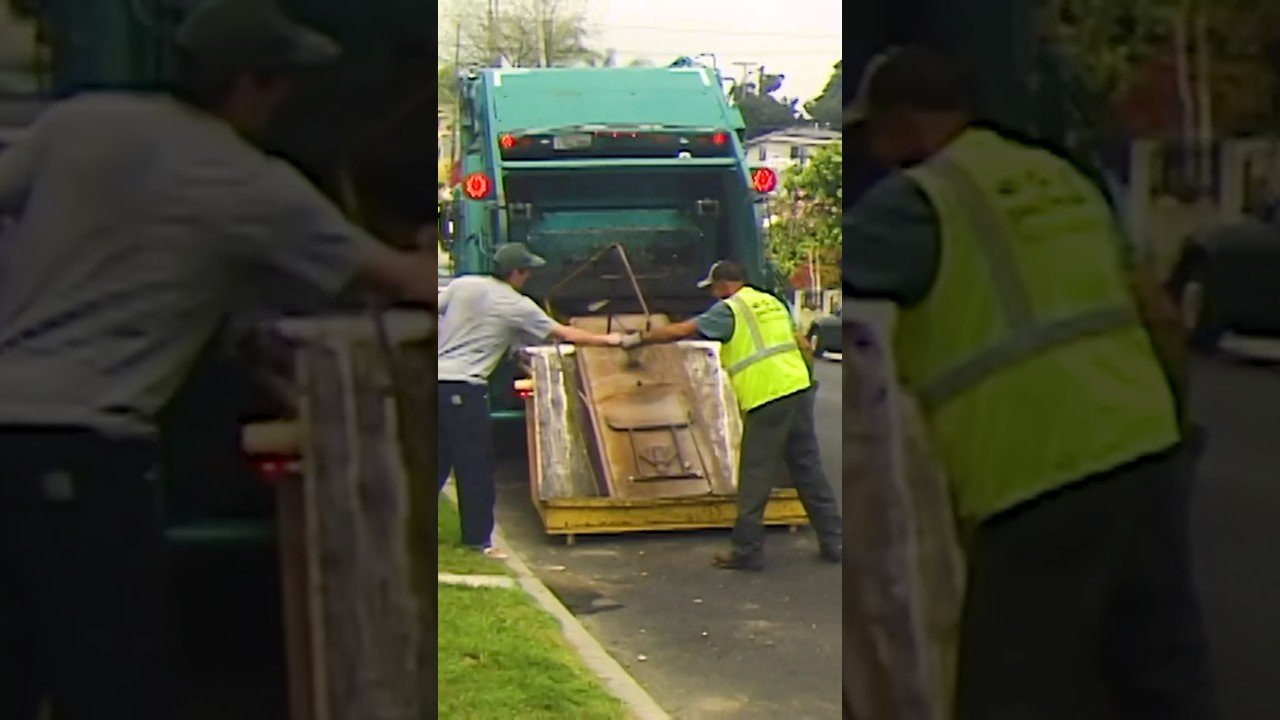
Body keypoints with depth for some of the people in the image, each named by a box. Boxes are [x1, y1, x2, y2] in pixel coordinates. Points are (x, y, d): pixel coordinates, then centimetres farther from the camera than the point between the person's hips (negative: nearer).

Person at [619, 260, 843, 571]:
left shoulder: (730, 309, -2)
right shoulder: (773, 303, 20)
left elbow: (680, 331, -5)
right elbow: (798, 341, 29)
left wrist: (638, 339, 4)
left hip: (766, 400, -7)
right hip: (799, 390, 7)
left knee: (755, 480, 0)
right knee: (809, 470, 13)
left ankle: (747, 551, 6)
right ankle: (834, 542, 17)